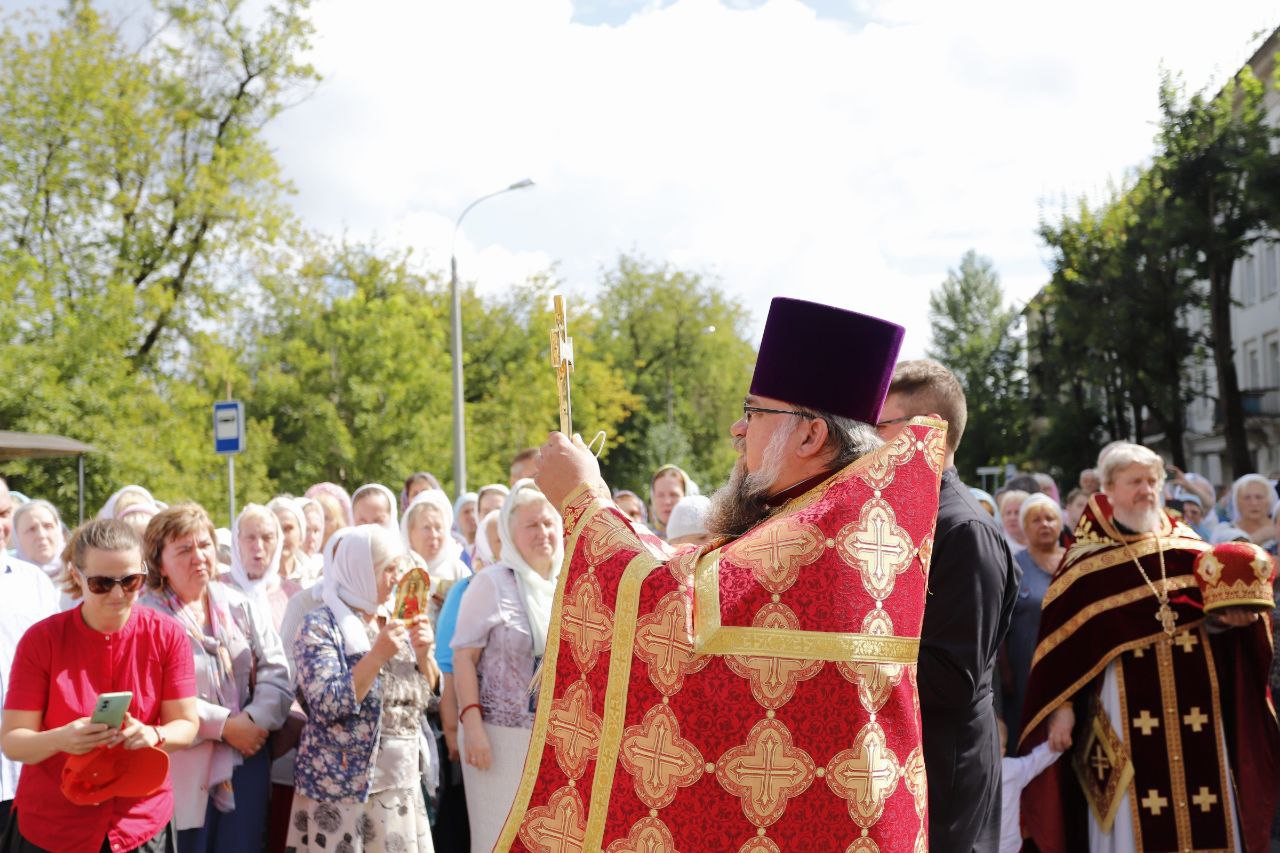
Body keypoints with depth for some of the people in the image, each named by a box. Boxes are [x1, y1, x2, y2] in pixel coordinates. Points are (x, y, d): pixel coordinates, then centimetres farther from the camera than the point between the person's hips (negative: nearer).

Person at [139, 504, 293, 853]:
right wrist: (224, 725, -16)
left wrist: (256, 720, -14)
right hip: (184, 771, -4)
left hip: (247, 763, 4)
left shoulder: (240, 606, 10)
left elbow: (276, 672, 3)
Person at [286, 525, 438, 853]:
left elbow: (425, 698, 14)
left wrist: (423, 654, -3)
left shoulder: (394, 624, 11)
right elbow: (326, 704, -18)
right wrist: (377, 656, -24)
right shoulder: (320, 625, -7)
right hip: (345, 785, -6)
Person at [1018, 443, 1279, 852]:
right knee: (1133, 819, -2)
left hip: (1195, 703, 4)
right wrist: (1062, 708, -8)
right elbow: (1063, 640, -1)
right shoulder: (1086, 560, 2)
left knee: (1206, 819, 4)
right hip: (1124, 705, -3)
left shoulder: (1189, 547, 12)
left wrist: (1232, 616, -9)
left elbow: (1215, 604, 15)